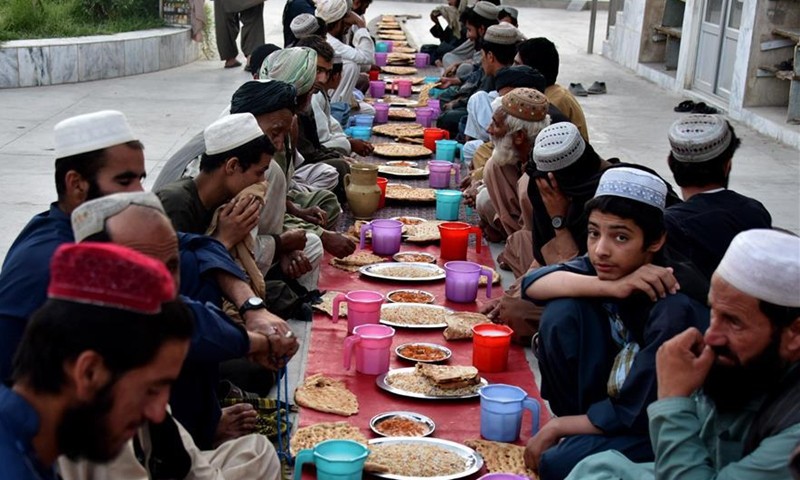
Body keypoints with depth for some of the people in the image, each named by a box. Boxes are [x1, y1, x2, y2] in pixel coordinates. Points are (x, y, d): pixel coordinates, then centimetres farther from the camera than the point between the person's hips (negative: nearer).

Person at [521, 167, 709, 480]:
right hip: (611, 396, 7)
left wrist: (557, 427, -12)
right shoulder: (608, 266, -11)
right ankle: (578, 424, 2)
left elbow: (634, 415, -25)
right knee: (562, 310, -14)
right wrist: (609, 288, -31)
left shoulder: (676, 309, -30)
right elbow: (532, 284, -17)